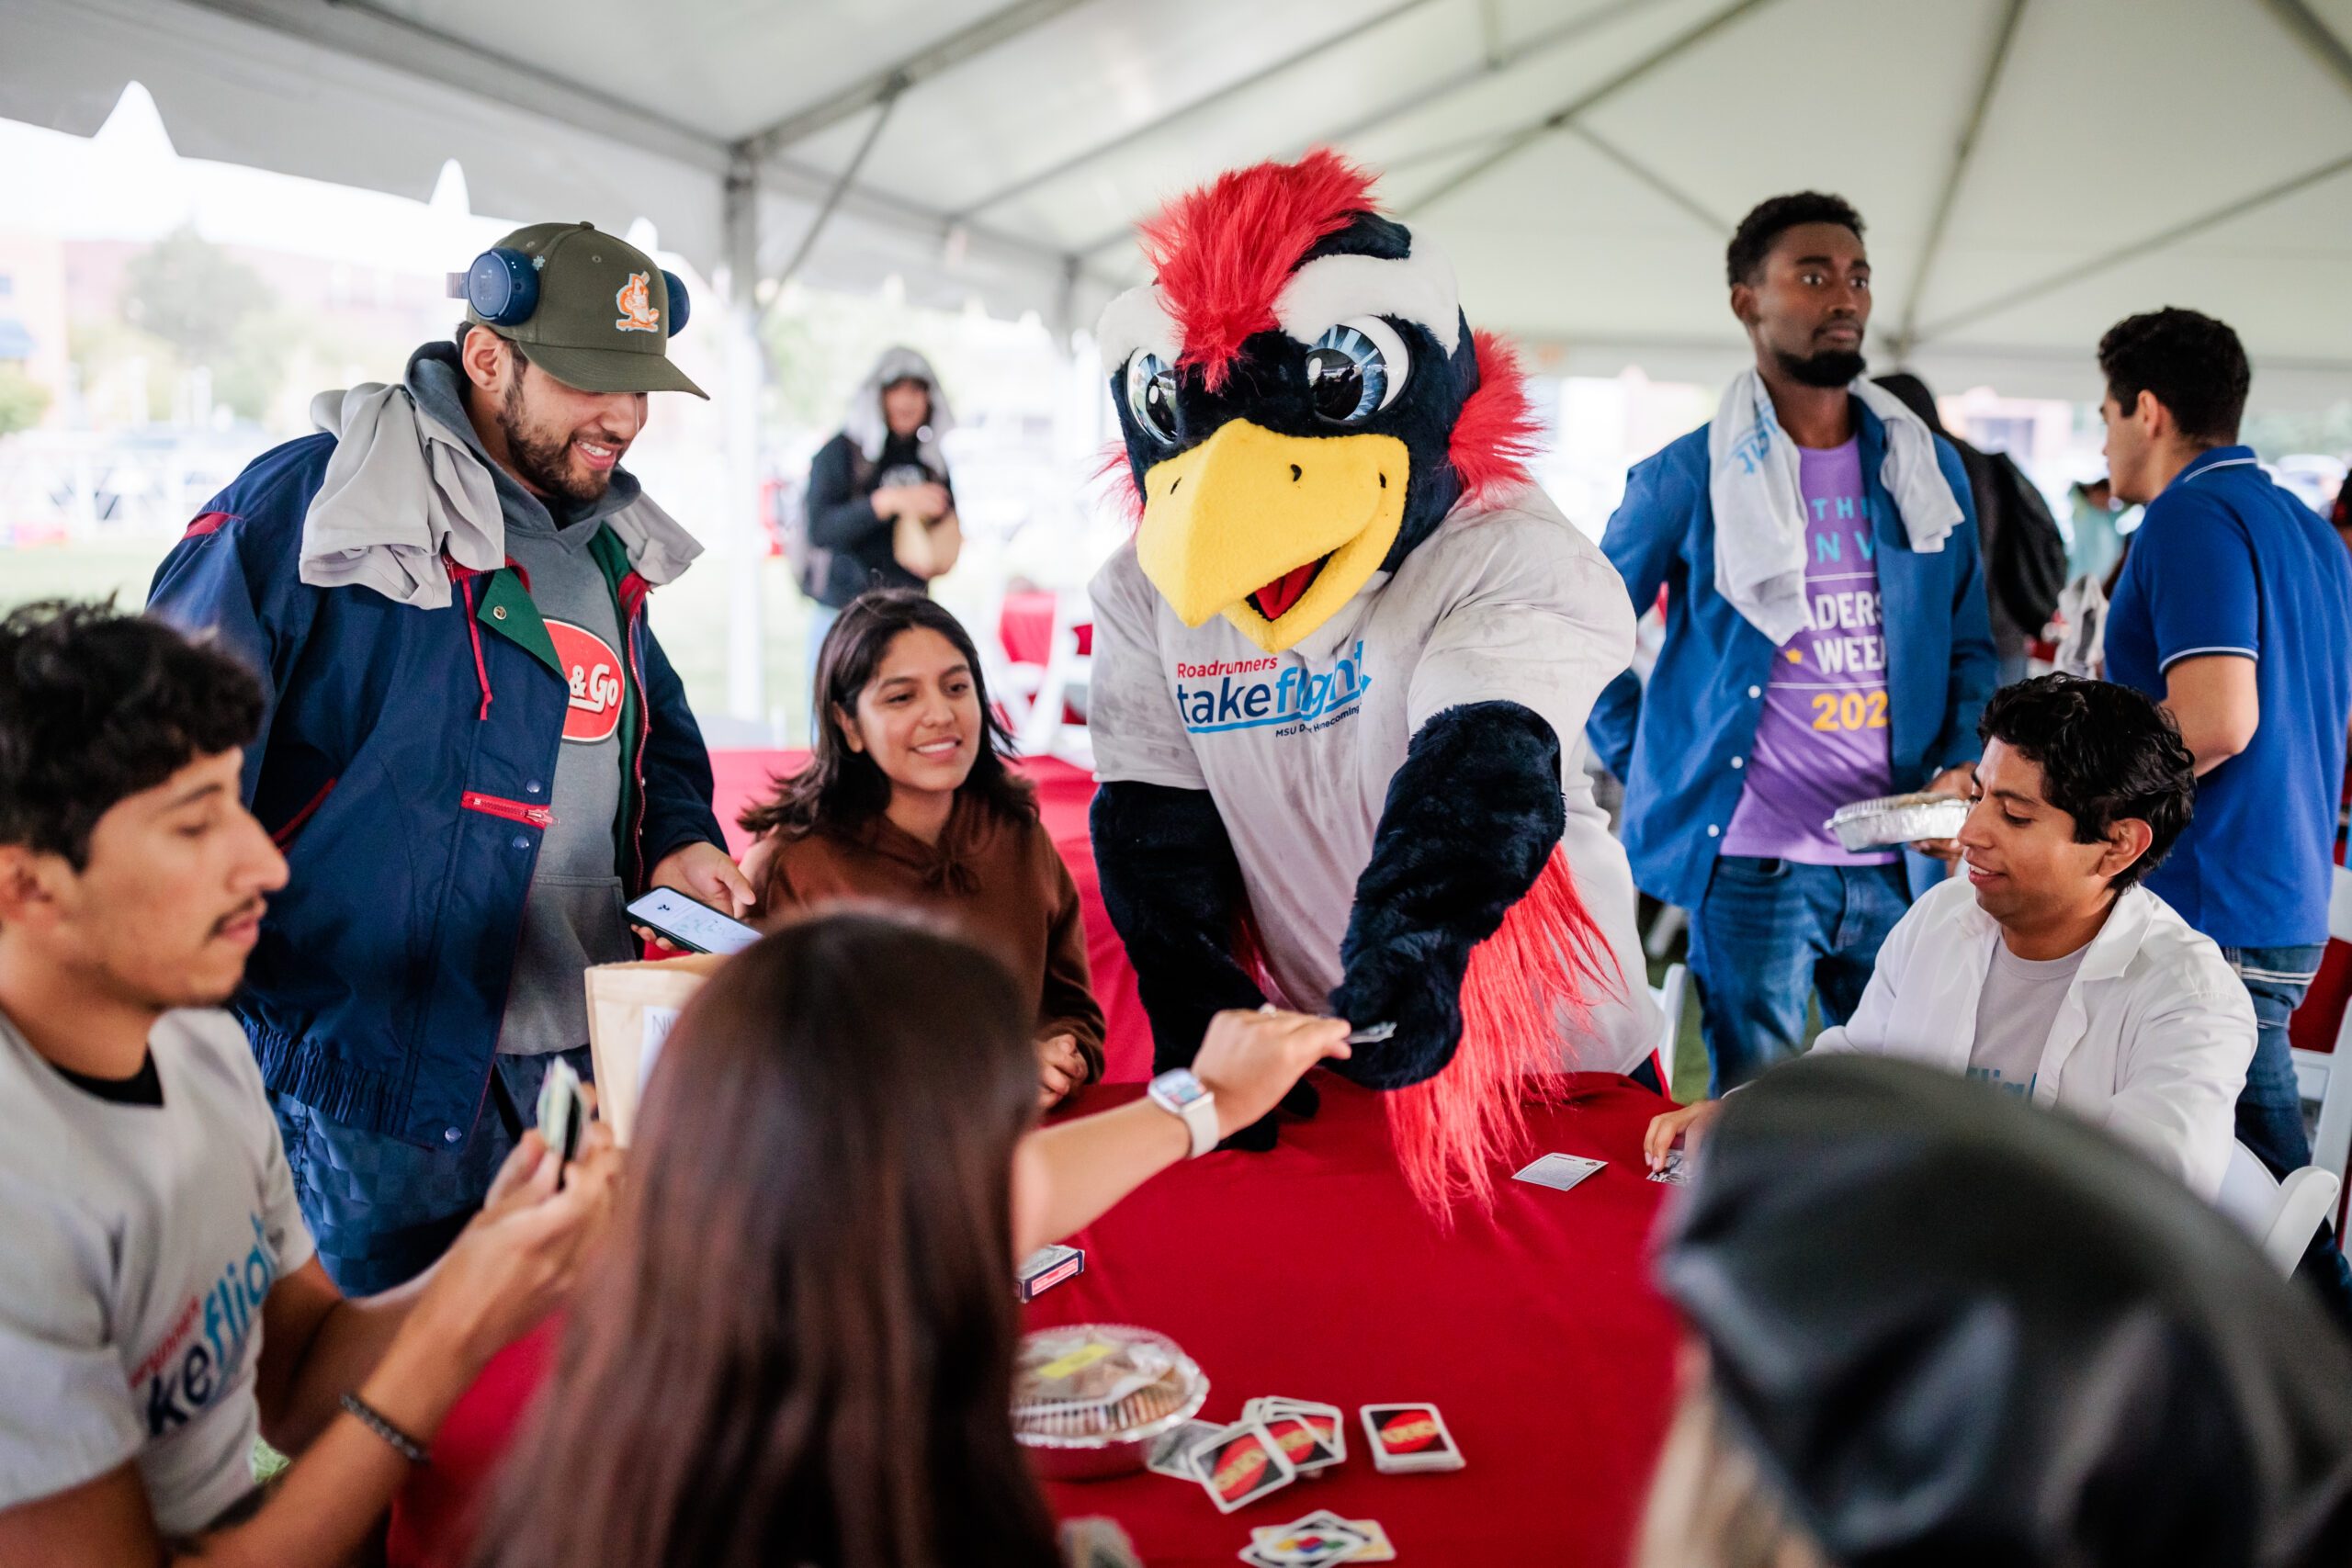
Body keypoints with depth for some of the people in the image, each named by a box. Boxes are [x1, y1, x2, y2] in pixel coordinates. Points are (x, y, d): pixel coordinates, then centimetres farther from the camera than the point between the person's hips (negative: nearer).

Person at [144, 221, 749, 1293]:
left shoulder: (608, 547, 13)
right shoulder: (307, 507, -11)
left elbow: (654, 728, 28)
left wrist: (678, 841, 7)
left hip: (584, 1072, 7)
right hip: (369, 1088, -7)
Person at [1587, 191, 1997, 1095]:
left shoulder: (1930, 470, 11)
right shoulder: (1686, 479, 0)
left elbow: (1969, 645, 16)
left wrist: (1963, 766, 0)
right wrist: (1650, 768, 1)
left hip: (1898, 860, 4)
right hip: (1752, 863, -4)